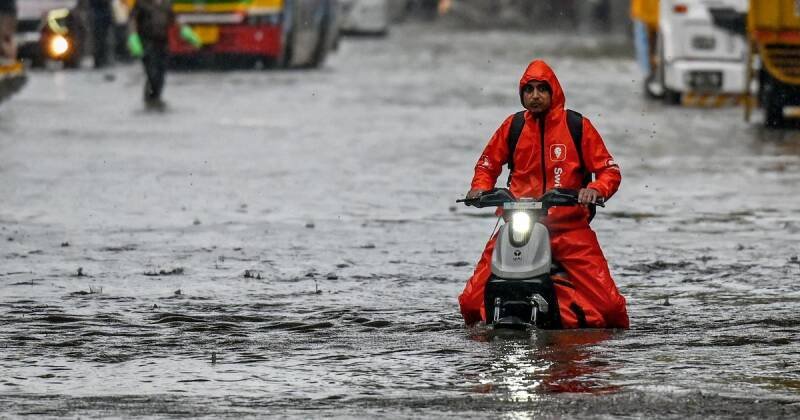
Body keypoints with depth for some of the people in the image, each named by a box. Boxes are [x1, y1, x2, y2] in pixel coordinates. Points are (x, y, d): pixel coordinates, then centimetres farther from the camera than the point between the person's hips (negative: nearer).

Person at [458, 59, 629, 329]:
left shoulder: (577, 126, 3)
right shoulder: (513, 126, 9)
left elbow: (609, 170, 4)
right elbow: (488, 163, 21)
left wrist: (596, 189, -17)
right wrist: (480, 187, 1)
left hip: (569, 225, -2)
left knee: (607, 304, -15)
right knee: (471, 301, -9)